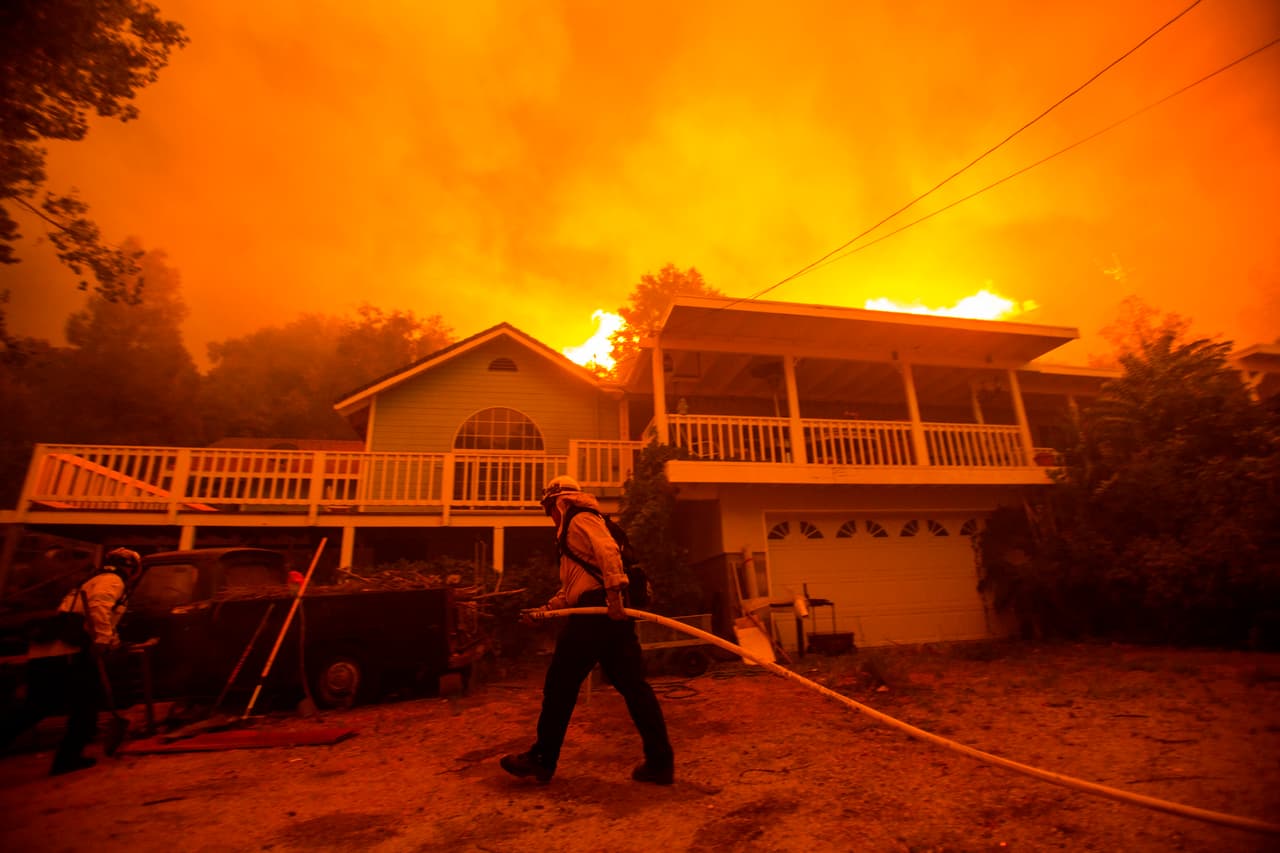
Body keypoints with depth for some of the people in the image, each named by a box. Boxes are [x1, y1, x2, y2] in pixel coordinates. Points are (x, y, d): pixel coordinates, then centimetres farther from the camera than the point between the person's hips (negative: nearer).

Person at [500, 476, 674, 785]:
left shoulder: (581, 520, -2)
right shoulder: (578, 531, 28)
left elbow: (608, 551, -21)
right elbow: (573, 585, 27)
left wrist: (613, 593, -30)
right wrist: (549, 607, 17)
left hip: (597, 610, -10)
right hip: (610, 612, 10)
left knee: (560, 685, 4)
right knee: (632, 685, 8)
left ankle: (542, 760, 17)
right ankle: (660, 762, 10)